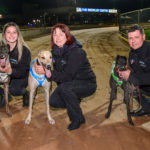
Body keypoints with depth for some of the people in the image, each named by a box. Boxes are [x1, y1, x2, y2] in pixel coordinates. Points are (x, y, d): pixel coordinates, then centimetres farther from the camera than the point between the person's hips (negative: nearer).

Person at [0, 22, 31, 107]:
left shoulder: (25, 51, -20)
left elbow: (22, 72, -25)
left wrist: (11, 71, -46)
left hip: (20, 77, -4)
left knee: (13, 89, -33)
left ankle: (25, 93, 3)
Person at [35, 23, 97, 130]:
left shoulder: (76, 52, -25)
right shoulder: (56, 51, -1)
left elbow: (68, 76, -29)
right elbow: (58, 70, 7)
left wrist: (50, 74, -38)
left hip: (87, 84, -7)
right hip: (70, 82, 7)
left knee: (64, 88, -33)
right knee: (53, 101, -10)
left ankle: (78, 119, -13)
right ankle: (75, 100, 19)